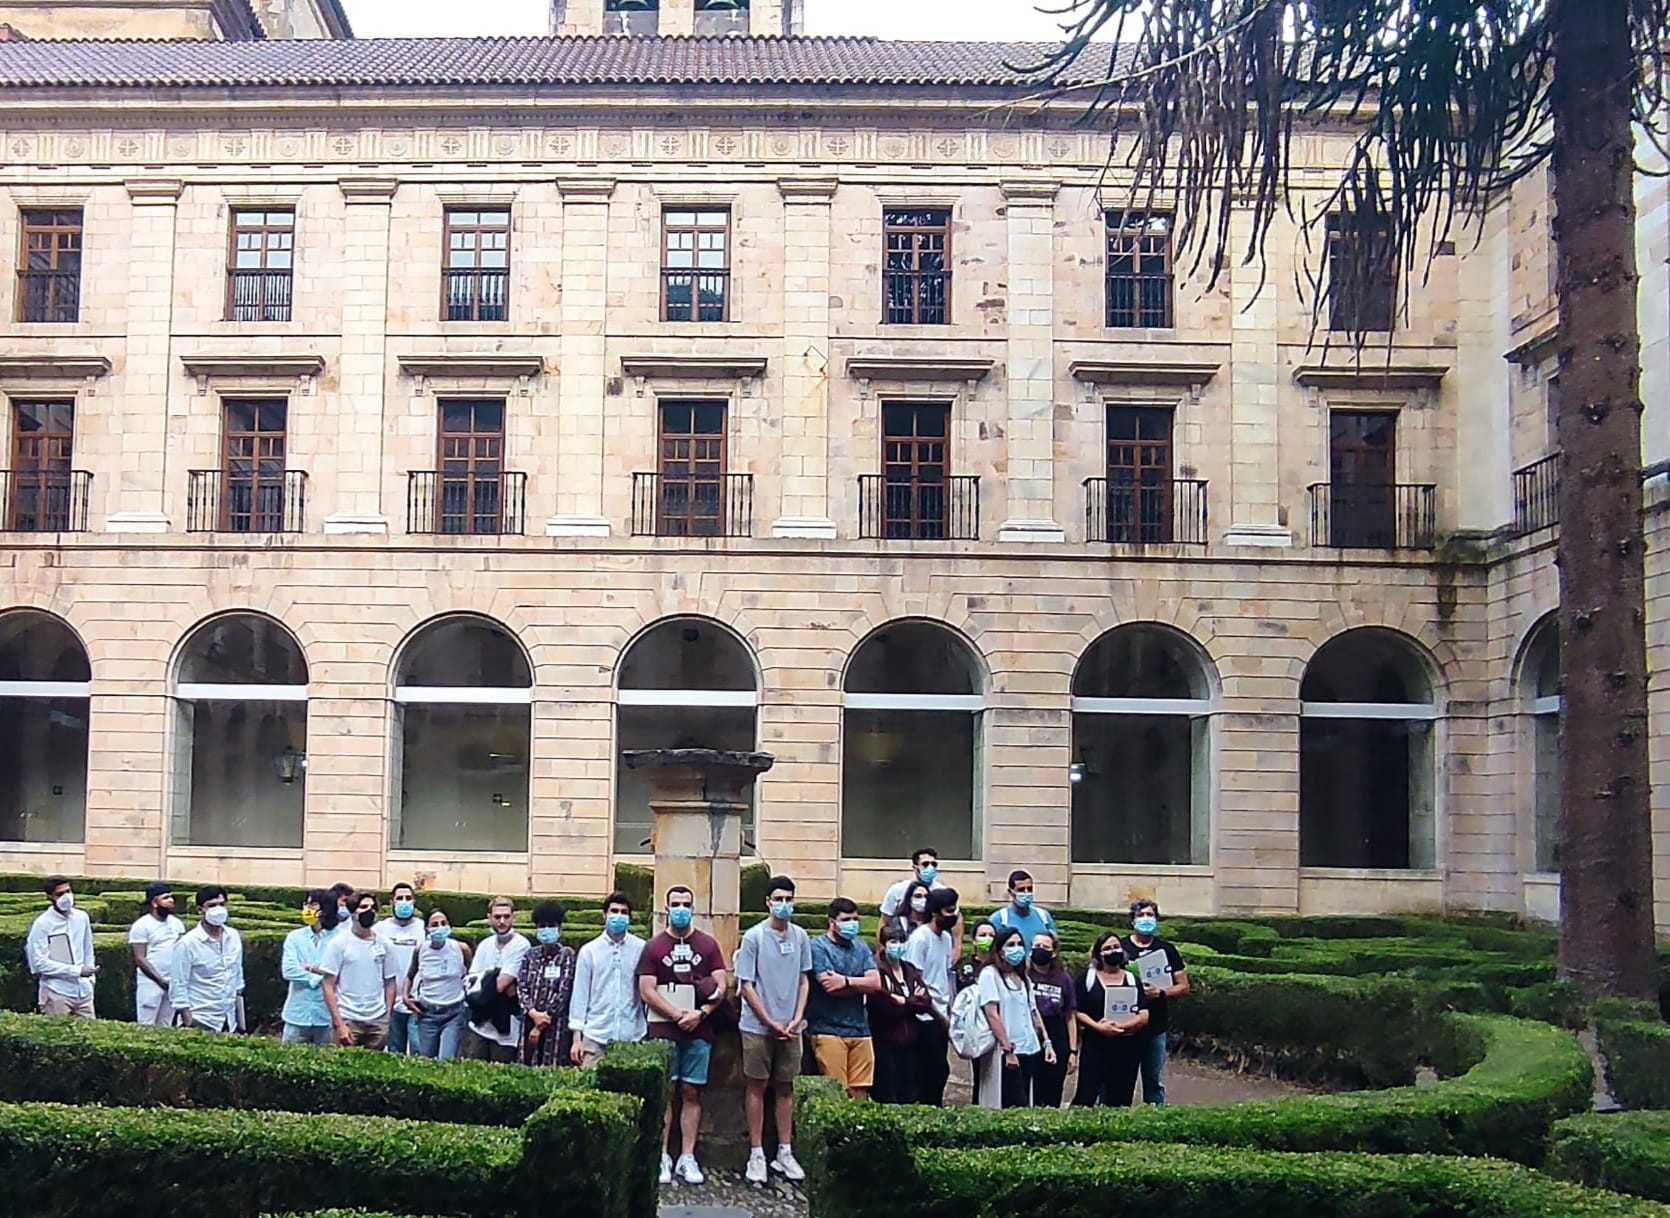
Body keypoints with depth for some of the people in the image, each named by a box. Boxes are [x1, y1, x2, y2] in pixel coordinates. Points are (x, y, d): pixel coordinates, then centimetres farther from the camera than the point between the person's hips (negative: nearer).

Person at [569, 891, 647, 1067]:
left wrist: (652, 1034, 3)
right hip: (595, 1036, 0)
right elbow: (580, 995, 6)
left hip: (632, 1038, 0)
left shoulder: (642, 949, 3)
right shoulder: (589, 951, 6)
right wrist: (577, 1037, 3)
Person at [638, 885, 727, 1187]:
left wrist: (701, 1013, -11)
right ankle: (663, 1157, 2)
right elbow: (646, 991, -1)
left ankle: (687, 1158, 7)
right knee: (665, 1093, -1)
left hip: (698, 1032, 1)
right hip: (663, 1031, -1)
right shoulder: (654, 947, 5)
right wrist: (677, 1014, -11)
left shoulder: (708, 944, 8)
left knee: (691, 1093, 3)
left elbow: (721, 986, 5)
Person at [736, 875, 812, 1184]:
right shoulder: (754, 937, -8)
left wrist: (797, 1019, -4)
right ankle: (756, 1155, 10)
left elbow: (803, 981, 9)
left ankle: (785, 1153, 18)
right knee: (757, 1087, 4)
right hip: (758, 1027, -4)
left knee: (785, 1088, 10)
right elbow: (746, 985, -8)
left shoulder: (800, 937, 3)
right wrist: (771, 1023, -10)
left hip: (790, 1027, 4)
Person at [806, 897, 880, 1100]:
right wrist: (860, 985, -1)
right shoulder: (819, 946, -1)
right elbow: (829, 986, -13)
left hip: (860, 1028, 5)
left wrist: (846, 981, -9)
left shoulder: (861, 948, 16)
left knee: (860, 1094, 2)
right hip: (829, 1029, -5)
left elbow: (876, 983, 3)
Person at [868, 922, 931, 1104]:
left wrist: (903, 1002, -8)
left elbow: (926, 1003, 6)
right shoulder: (877, 971, -8)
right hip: (885, 1043, -6)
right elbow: (881, 1005, -19)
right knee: (887, 1098, -3)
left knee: (909, 1096, 9)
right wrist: (913, 1002, -9)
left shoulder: (911, 971, 14)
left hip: (909, 1042, 6)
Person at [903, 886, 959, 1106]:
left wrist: (951, 1010, 7)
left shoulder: (946, 937, 11)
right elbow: (915, 982, -13)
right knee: (930, 1071, -5)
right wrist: (938, 1014, -10)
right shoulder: (919, 938, -12)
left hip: (941, 1016, 7)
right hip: (926, 1018, -7)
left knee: (940, 1069, 10)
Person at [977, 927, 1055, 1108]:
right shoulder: (990, 974, -5)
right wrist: (1008, 1049, -16)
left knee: (1025, 1105, 6)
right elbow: (992, 1014, -12)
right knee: (1016, 1105, -11)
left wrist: (1047, 1043, 12)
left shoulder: (1023, 978, 17)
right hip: (1008, 1053, -7)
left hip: (1031, 1049, 7)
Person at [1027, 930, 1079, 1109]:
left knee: (1053, 1100, 5)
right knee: (1030, 1098, -3)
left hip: (1057, 1042, 2)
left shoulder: (1064, 978, 8)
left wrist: (1073, 1051, 8)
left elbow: (1070, 1017, 12)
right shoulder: (1023, 975, 1)